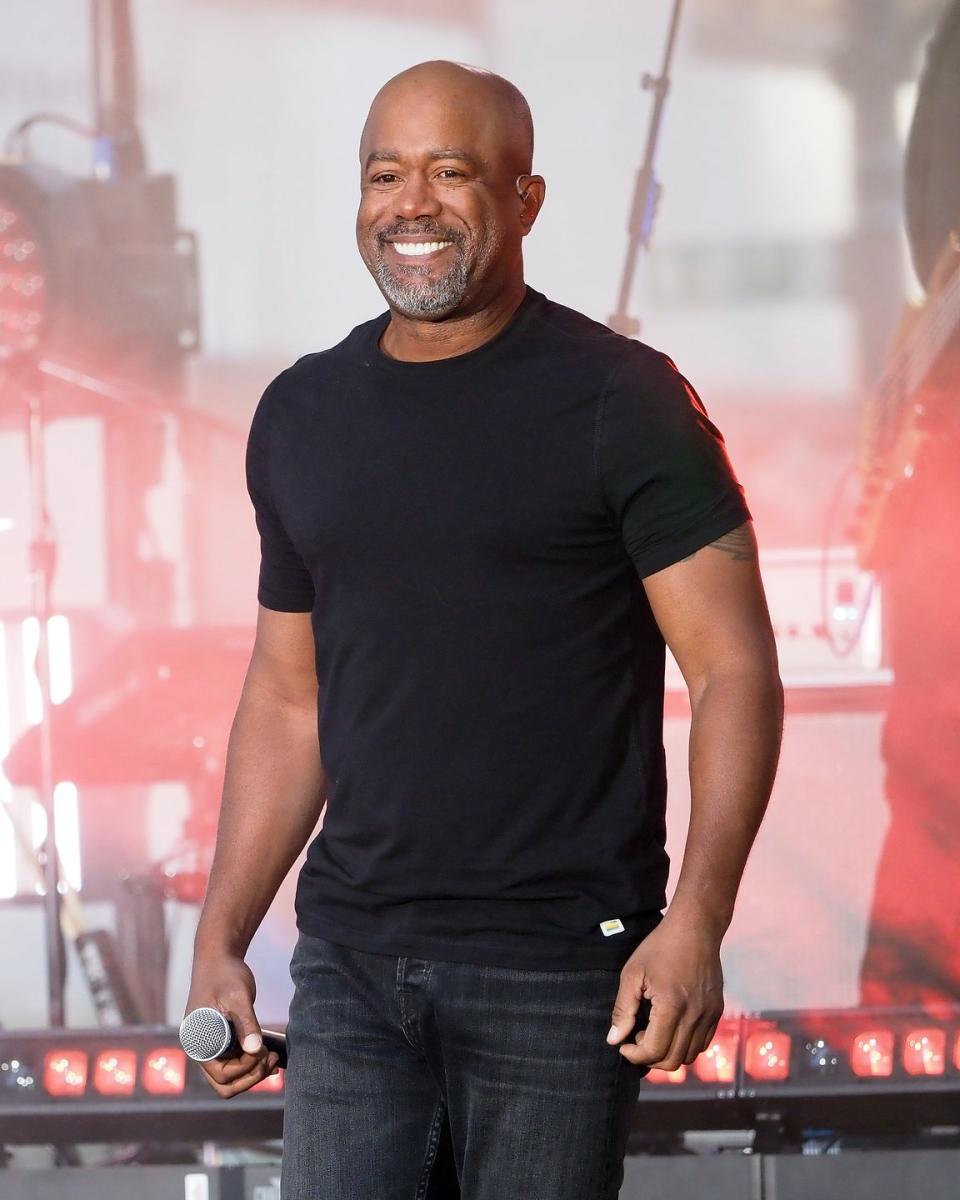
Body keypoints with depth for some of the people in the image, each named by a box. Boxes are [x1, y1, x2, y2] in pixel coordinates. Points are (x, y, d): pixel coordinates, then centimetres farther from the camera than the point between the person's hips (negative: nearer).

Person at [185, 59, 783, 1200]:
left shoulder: (618, 401, -4)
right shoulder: (303, 414, 12)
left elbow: (736, 671, -7)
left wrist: (696, 919, -20)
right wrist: (220, 939, 12)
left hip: (559, 972, -4)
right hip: (351, 962, 4)